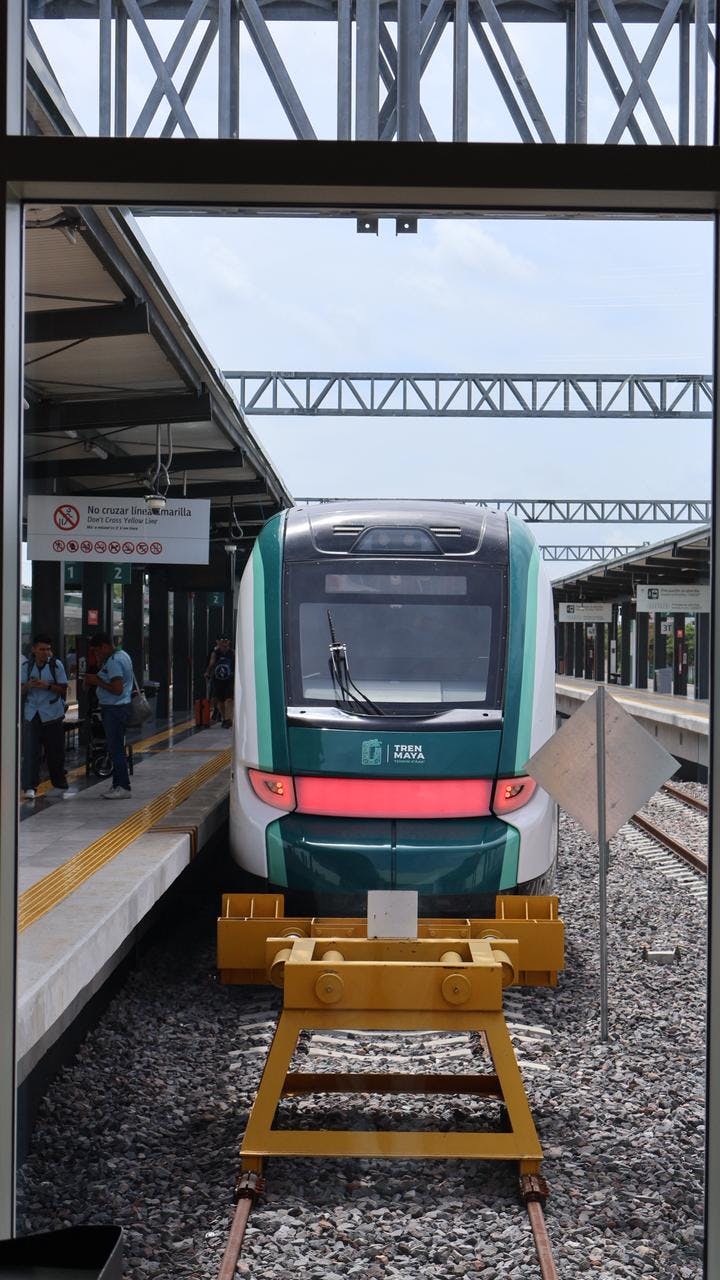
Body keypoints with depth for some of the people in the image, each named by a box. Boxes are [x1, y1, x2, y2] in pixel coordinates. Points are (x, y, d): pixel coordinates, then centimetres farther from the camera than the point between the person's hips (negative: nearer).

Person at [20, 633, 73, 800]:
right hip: (32, 713, 1)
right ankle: (29, 787, -5)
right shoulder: (26, 665, 3)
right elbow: (20, 690, 7)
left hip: (52, 713, -1)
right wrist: (28, 685, -15)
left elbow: (63, 689, -1)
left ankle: (60, 786, 20)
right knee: (30, 751, -6)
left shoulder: (56, 665, -2)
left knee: (55, 752, 7)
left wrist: (47, 686, -18)